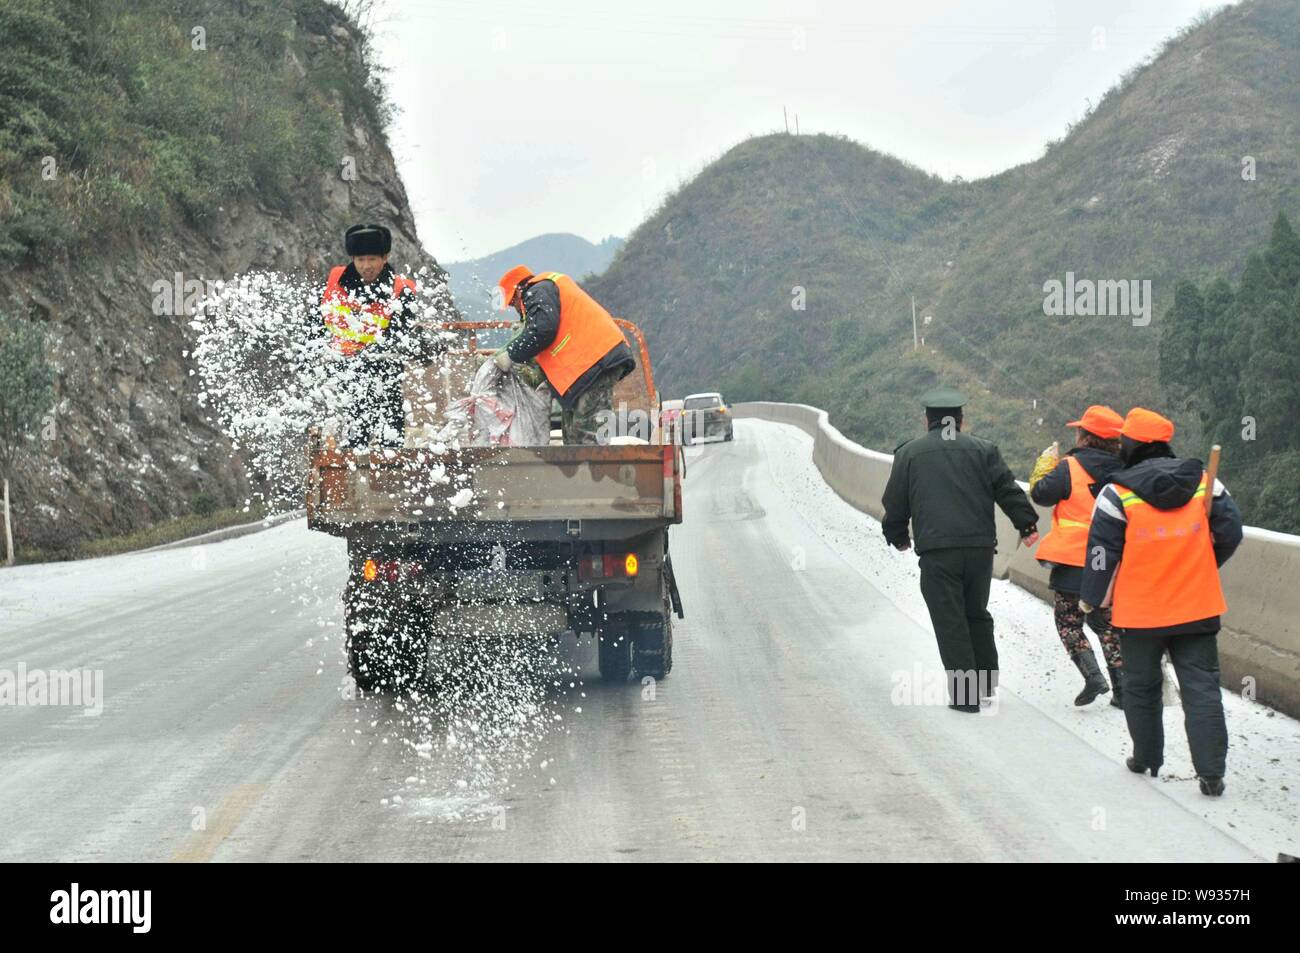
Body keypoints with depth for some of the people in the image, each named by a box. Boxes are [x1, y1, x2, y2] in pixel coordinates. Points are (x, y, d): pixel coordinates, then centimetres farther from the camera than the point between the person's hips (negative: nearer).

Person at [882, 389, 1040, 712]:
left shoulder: (909, 453, 8)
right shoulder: (983, 449, 10)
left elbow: (895, 503, 13)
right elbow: (1008, 491, 4)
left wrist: (897, 537, 28)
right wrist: (1027, 524, 11)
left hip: (937, 551, -3)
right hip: (980, 548, 3)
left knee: (950, 622, 0)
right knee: (977, 613, 19)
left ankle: (963, 694, -5)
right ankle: (986, 682, 21)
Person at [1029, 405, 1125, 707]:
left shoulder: (1070, 467, -12)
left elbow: (1040, 493, -4)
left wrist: (1045, 462, 10)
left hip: (1073, 563, -4)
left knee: (1068, 621, 10)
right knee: (1106, 622, 15)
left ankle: (1092, 675, -9)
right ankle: (1122, 687, 9)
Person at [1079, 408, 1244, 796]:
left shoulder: (1117, 494, -11)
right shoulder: (1204, 482, -1)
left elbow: (1102, 552, -8)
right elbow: (1230, 533, 3)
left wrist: (1090, 598, 7)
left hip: (1139, 613, -2)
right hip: (1198, 608, 2)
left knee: (1141, 687, 17)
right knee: (1202, 688, 3)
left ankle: (1147, 758, 26)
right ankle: (1211, 772, -4)